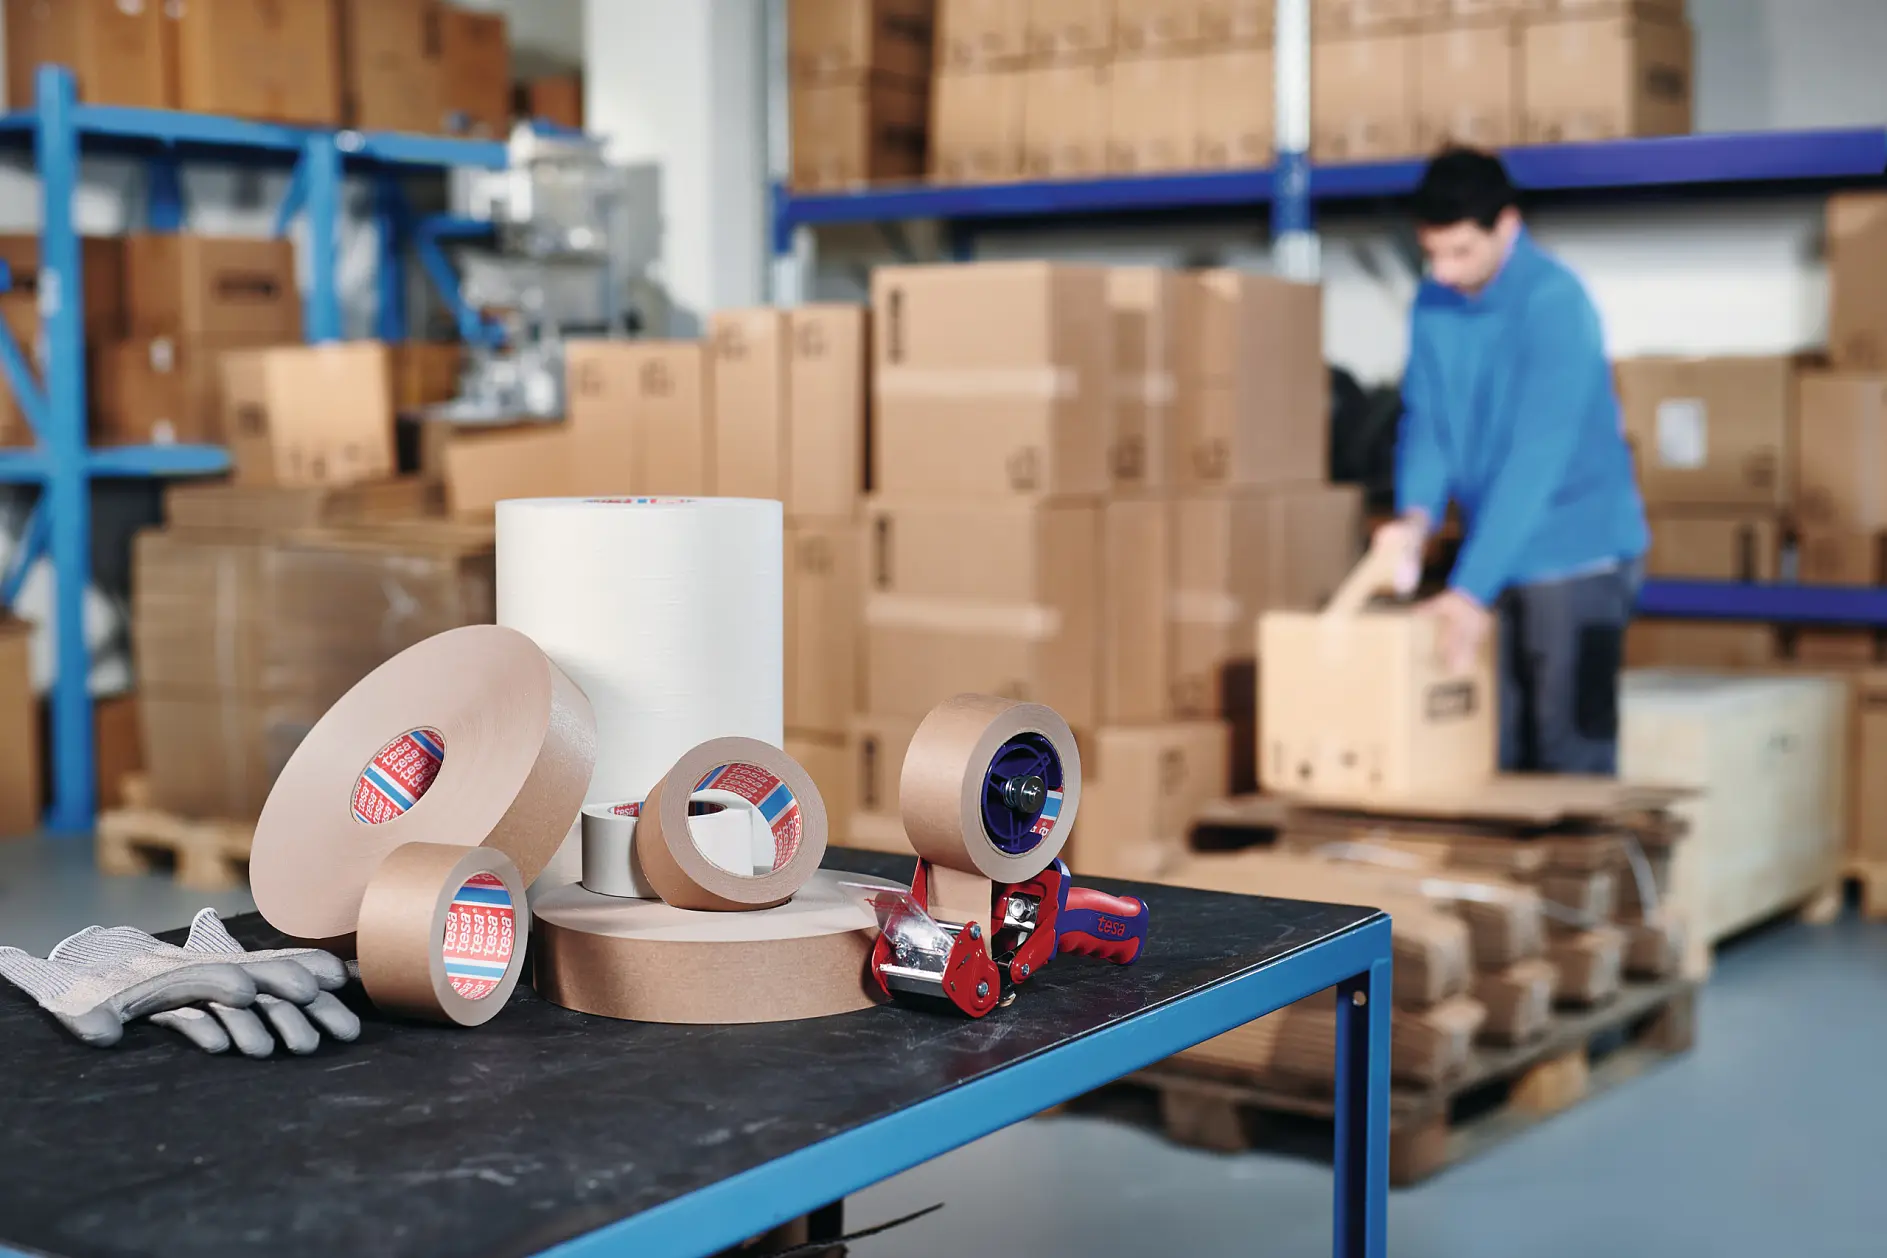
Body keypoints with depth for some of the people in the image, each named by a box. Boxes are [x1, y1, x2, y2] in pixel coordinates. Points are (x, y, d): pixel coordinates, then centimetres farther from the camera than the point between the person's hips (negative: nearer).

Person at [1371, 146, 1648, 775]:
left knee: (1569, 756, 0)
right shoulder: (1433, 303, 1)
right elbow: (1425, 420, 3)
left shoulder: (1555, 303, -20)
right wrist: (1417, 516, -17)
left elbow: (1537, 458, -25)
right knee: (1495, 751, 11)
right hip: (1496, 557, 6)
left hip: (1576, 554, -6)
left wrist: (1474, 587, -29)